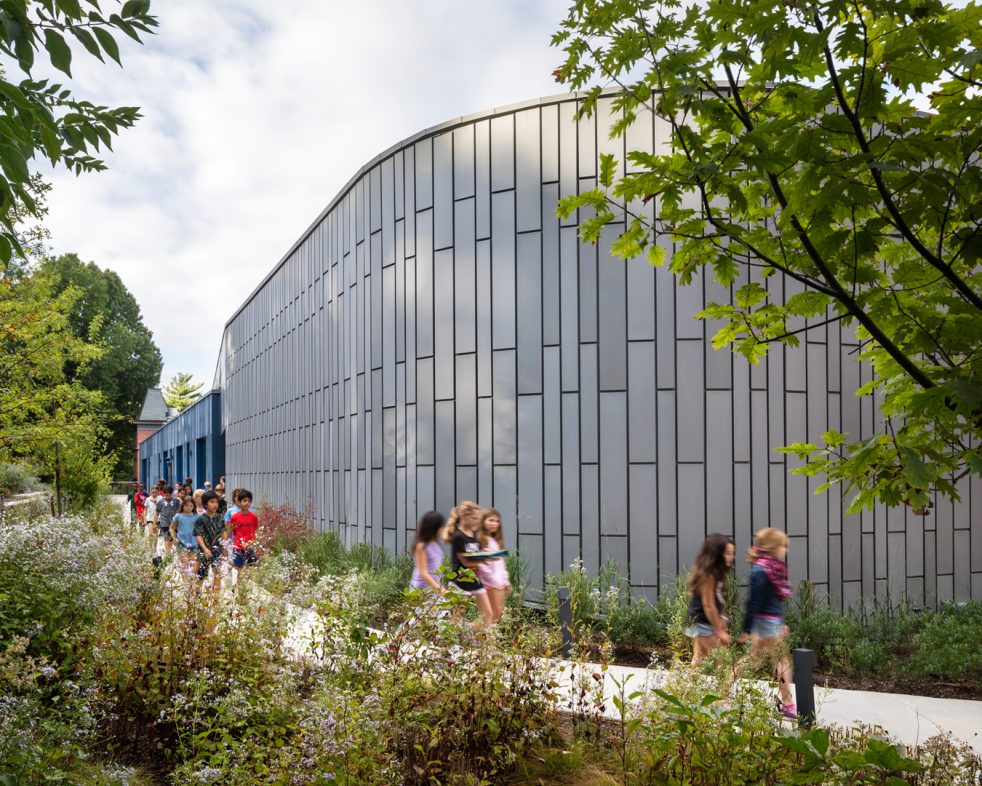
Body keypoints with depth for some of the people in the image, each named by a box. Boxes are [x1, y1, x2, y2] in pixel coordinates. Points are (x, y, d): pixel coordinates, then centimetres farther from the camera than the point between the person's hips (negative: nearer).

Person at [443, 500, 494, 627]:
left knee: (488, 613, 4)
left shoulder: (474, 534, 9)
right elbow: (465, 561, -17)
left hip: (474, 579, 8)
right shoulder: (458, 537, -14)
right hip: (460, 580, -8)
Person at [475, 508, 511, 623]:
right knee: (496, 613, -9)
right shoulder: (480, 540, -9)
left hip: (500, 580, 8)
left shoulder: (496, 540, 19)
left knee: (500, 612, 5)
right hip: (490, 582, -8)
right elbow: (478, 563, -15)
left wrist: (506, 581, 17)